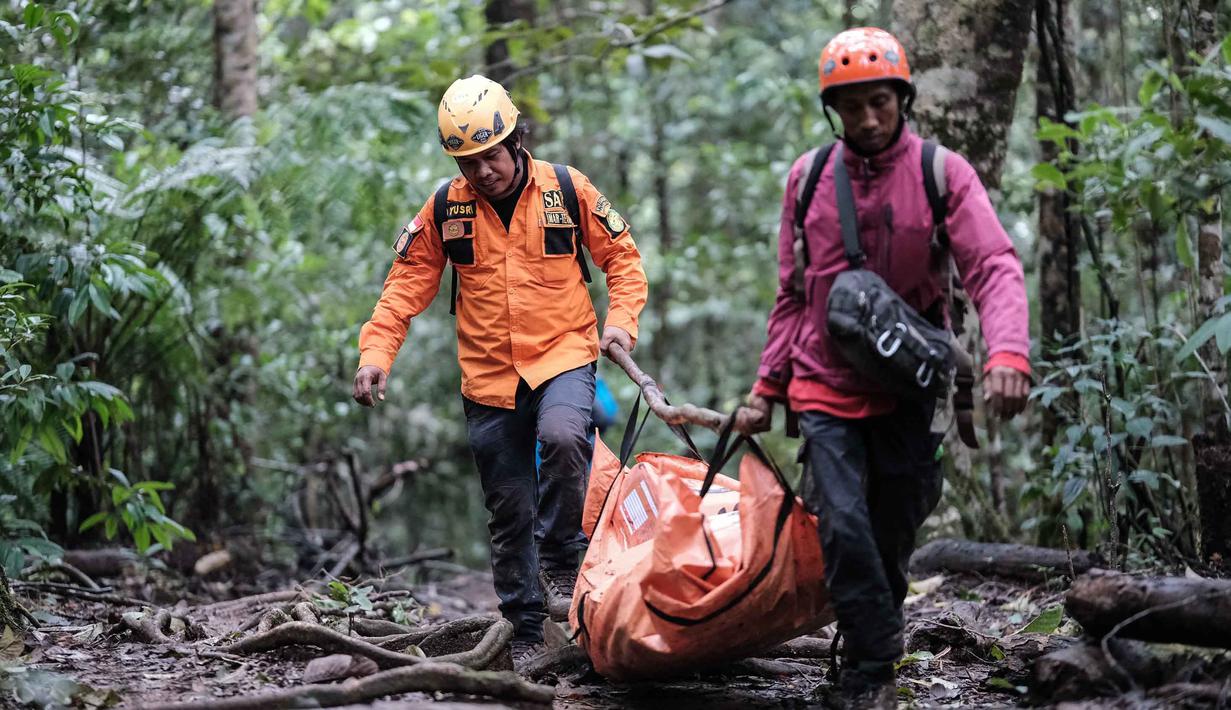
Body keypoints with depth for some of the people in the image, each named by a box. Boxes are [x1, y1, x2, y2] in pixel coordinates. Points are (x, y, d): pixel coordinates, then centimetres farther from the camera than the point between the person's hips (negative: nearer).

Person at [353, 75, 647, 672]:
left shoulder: (567, 189, -3)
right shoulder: (446, 208, 0)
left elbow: (621, 256, 6)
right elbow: (407, 283, 3)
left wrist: (621, 319, -9)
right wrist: (375, 352, -10)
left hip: (563, 356, -2)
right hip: (489, 376, 2)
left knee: (563, 438, -33)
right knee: (509, 511, 7)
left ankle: (561, 561, -12)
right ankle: (525, 631, 20)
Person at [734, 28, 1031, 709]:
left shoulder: (942, 174, -6)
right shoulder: (808, 178, 2)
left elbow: (995, 267, -17)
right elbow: (793, 296, 10)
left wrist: (1007, 352, -35)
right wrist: (766, 387, 6)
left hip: (906, 390, 0)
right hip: (827, 389, 0)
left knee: (893, 536, 9)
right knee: (845, 528, -15)